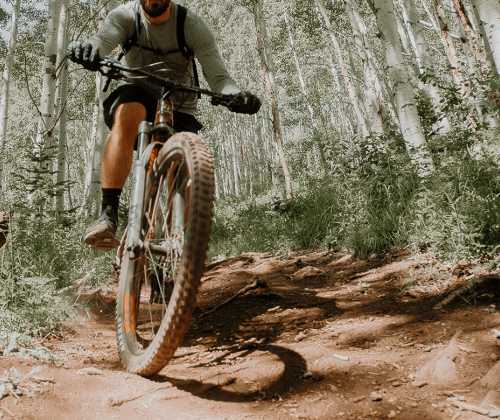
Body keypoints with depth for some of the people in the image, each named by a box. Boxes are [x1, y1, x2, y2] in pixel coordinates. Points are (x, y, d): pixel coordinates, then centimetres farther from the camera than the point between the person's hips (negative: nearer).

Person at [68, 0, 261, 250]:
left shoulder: (192, 25, -11)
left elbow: (217, 76, -22)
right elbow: (103, 39, -28)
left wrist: (235, 95, -44)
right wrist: (87, 49, -52)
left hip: (180, 110, 1)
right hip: (137, 93, 0)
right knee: (128, 113, -37)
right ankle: (108, 215, -40)